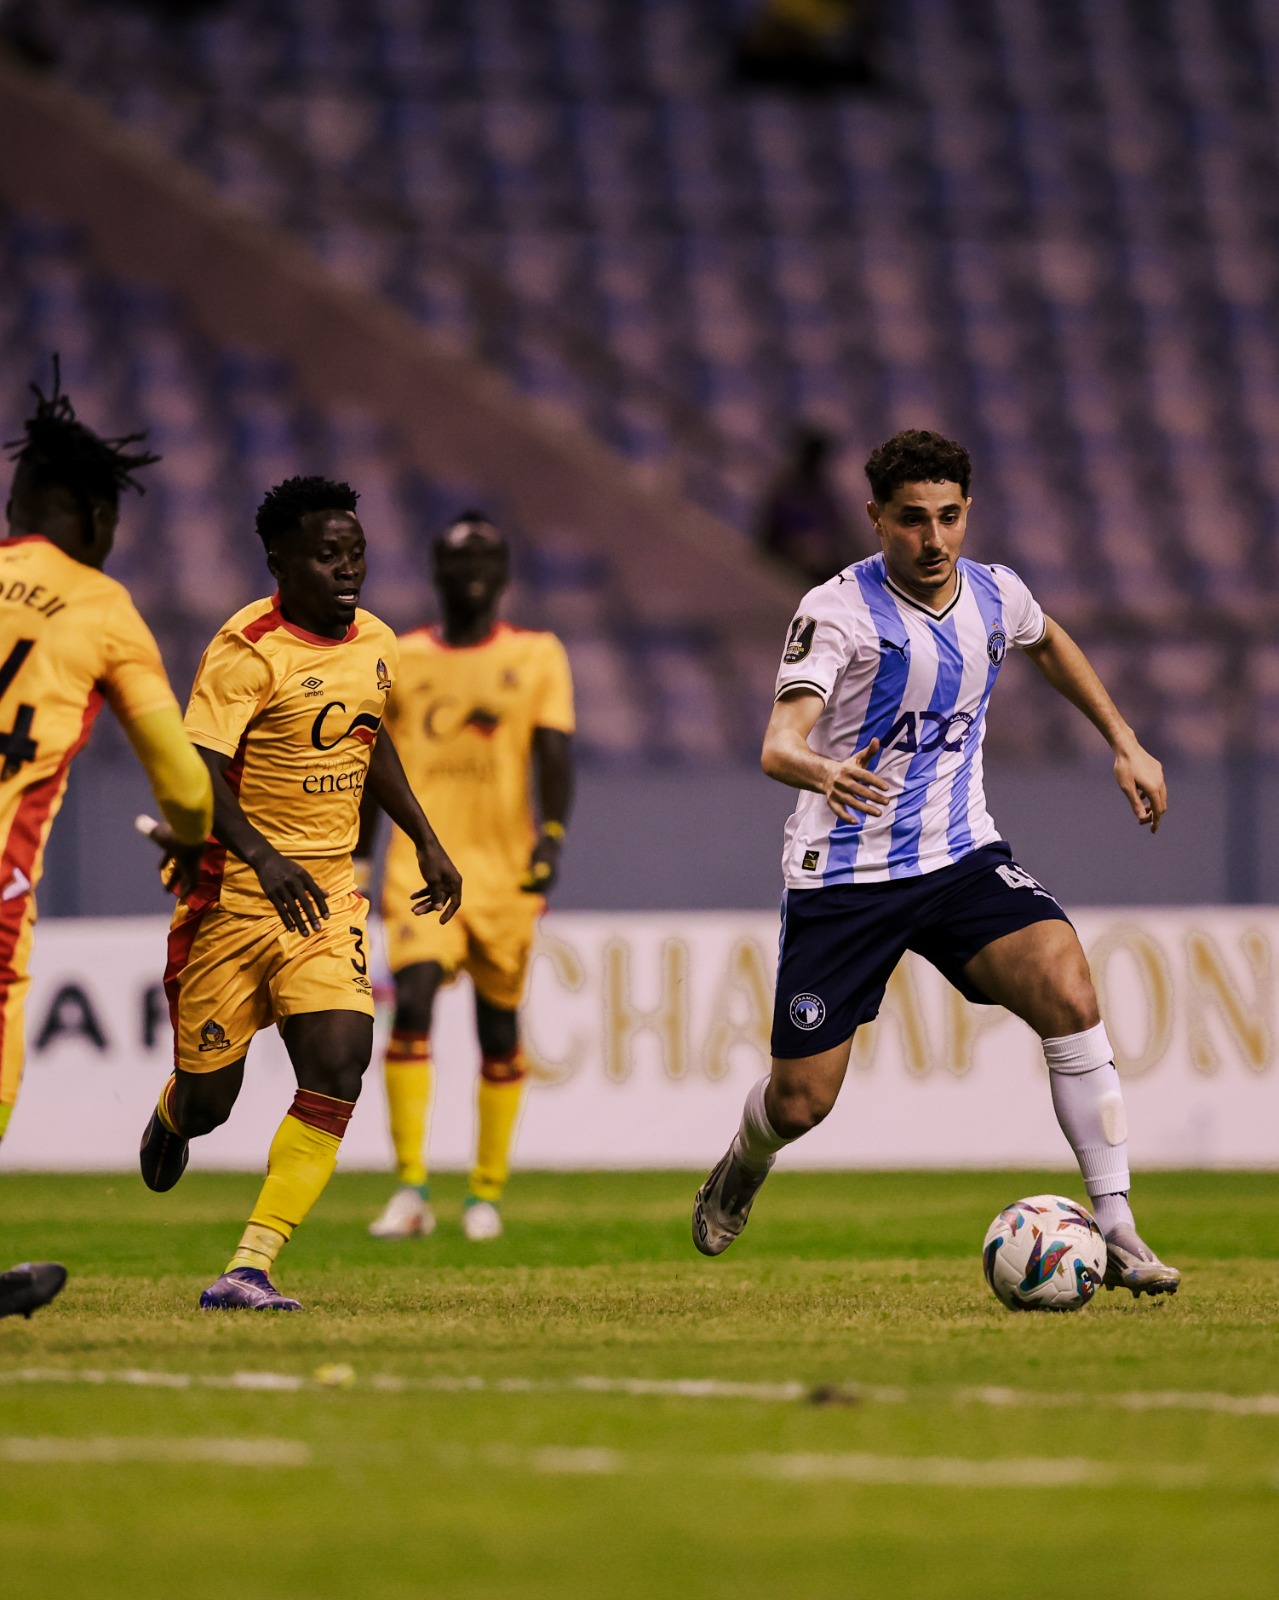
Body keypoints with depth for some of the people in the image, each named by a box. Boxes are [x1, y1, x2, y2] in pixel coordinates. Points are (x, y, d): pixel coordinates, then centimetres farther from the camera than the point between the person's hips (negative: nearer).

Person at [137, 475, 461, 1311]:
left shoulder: (377, 644, 6)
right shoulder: (248, 649, -17)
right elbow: (195, 770, -27)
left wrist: (426, 841, 22)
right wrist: (261, 855, -41)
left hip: (327, 893, 5)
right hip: (235, 889, -5)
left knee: (339, 1062, -16)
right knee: (209, 1098, 4)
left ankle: (250, 1269, -15)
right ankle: (170, 1121, 45)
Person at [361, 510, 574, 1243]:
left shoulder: (537, 656, 5)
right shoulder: (403, 659, 9)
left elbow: (555, 754, -3)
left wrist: (553, 835, -17)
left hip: (504, 871, 0)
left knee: (499, 1030, 7)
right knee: (413, 1006, -18)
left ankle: (488, 1193, 20)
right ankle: (411, 1190, -17)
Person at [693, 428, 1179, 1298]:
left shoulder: (996, 595, 2)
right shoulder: (837, 610, -15)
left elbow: (1051, 644, 28)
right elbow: (779, 745, -26)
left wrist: (1125, 743, 24)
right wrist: (821, 772, -49)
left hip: (962, 858, 3)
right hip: (843, 875, -3)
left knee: (1069, 993, -23)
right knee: (801, 1102, 1)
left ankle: (1116, 1230, -19)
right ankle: (744, 1166, 41)